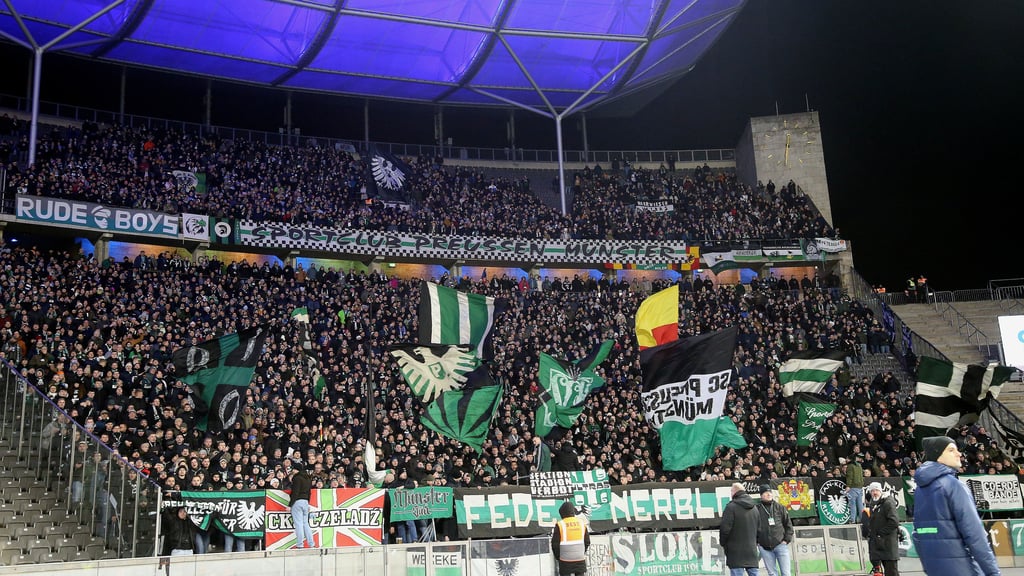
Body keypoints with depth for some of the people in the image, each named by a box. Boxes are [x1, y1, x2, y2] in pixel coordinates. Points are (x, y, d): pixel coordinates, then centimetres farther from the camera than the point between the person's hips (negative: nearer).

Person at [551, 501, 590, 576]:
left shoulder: (560, 525, -10)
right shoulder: (582, 523, 2)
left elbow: (555, 544, -7)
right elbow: (587, 542, 8)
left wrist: (558, 557, 8)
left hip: (565, 560, -3)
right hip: (580, 559, 3)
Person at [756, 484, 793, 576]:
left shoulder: (780, 508, 5)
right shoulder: (757, 509, 2)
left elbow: (788, 525, 8)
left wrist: (787, 540, 0)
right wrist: (756, 542, 0)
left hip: (781, 544, 0)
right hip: (764, 547, 0)